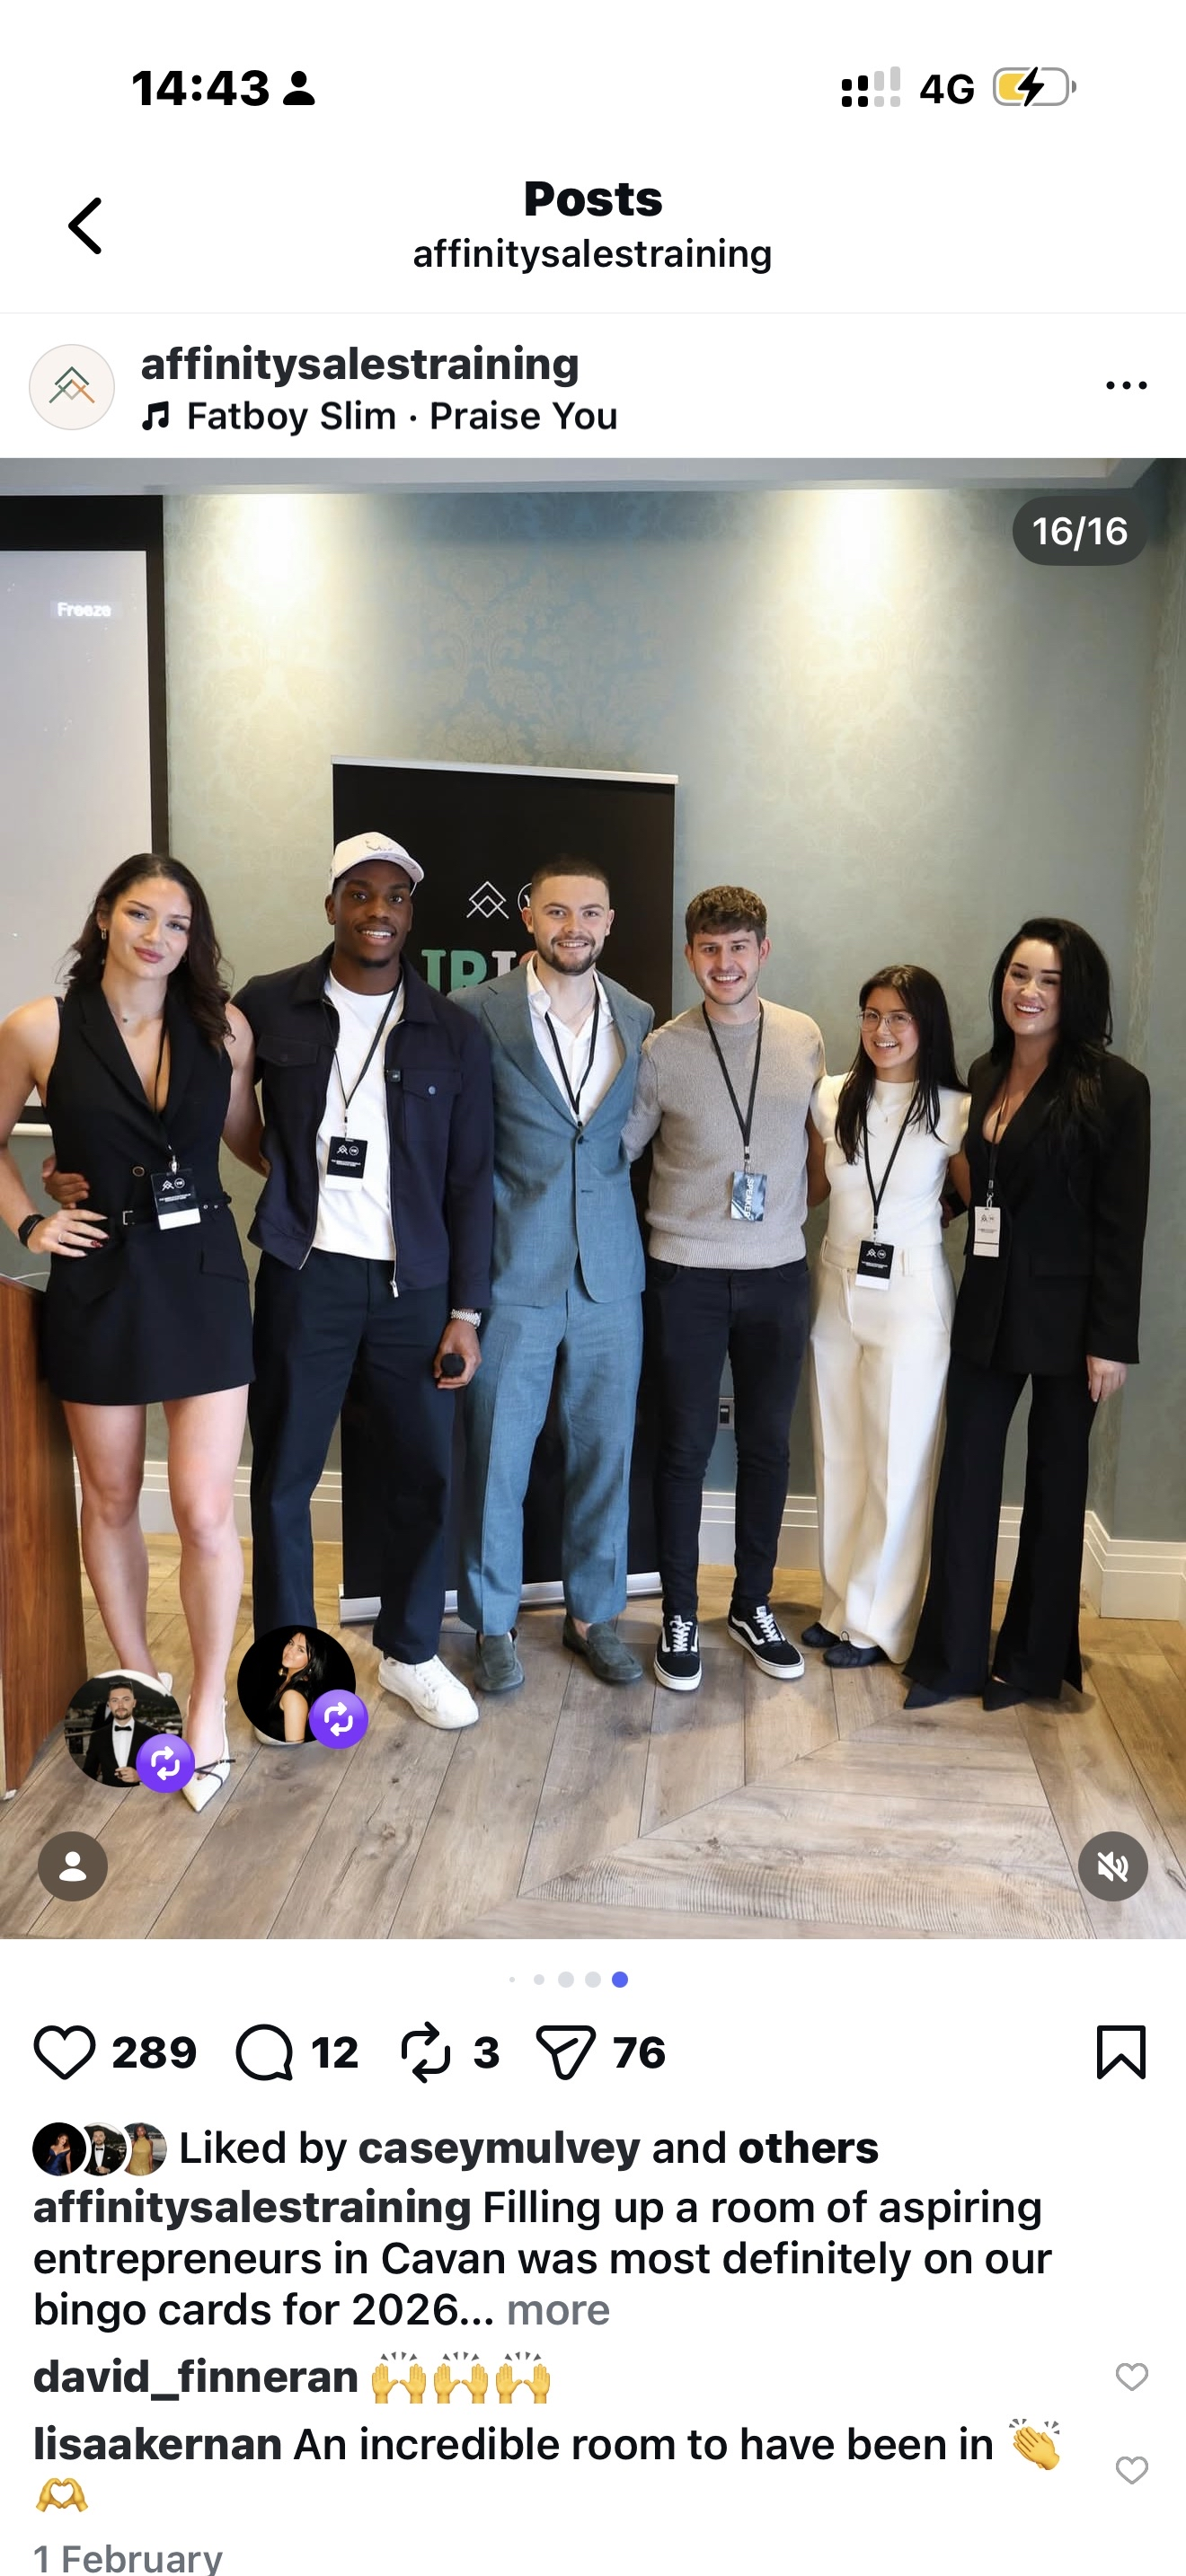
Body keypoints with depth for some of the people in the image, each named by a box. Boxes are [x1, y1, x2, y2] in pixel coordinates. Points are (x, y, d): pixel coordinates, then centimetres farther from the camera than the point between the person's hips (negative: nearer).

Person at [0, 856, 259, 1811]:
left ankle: (210, 1700, 17)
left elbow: (250, 1140, 10)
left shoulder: (224, 1027, -1)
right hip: (99, 1280, 0)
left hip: (203, 1278, 0)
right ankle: (137, 1677, 34)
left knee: (206, 1509, -3)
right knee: (110, 1499, 13)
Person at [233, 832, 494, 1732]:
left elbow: (471, 1179, 3)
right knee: (283, 1477, 6)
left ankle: (411, 1653, 26)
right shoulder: (267, 1008, 0)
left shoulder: (452, 1034, 3)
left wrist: (467, 1309, -1)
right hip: (305, 1276, -1)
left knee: (422, 1476, 7)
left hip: (416, 1284, 1)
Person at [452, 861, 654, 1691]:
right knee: (497, 1456, 6)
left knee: (605, 1451, 12)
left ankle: (594, 1615, 28)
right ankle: (493, 1622, 23)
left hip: (611, 1273, 4)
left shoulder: (637, 1018, 6)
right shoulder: (480, 1012, -6)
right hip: (513, 1272, -3)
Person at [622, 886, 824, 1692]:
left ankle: (754, 1606, 27)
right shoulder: (663, 1050, -5)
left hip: (779, 1272, 3)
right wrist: (684, 1217, -3)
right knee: (686, 1447, 4)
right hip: (687, 1276, -2)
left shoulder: (804, 1039, 3)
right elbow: (616, 1150, 2)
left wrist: (794, 1210, 9)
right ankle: (680, 1617, 18)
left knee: (768, 1444, 11)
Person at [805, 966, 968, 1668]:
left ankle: (878, 1623, 17)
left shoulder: (955, 1111, -7)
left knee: (896, 1463, 4)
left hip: (910, 1299, -4)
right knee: (838, 1455, 11)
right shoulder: (833, 1097, 3)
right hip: (836, 1291, 4)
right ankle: (841, 1605, 24)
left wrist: (914, 1227, -4)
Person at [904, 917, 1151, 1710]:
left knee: (1055, 1481, 10)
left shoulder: (1114, 1087, -11)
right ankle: (953, 1656, 17)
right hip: (987, 1308, 5)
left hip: (1067, 1315, -5)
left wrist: (1112, 1339, -13)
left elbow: (1122, 1224, -12)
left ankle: (1035, 1659, 25)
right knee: (966, 1474, 5)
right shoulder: (986, 1074, 6)